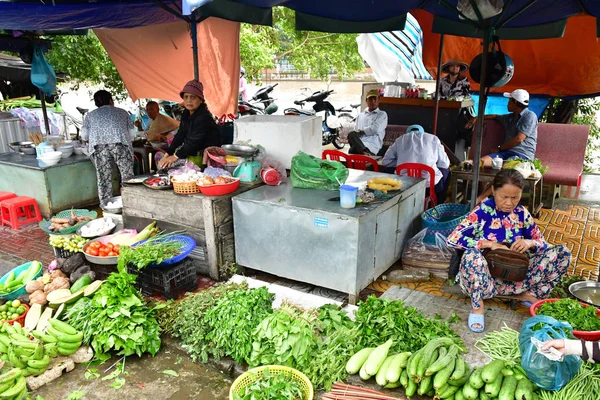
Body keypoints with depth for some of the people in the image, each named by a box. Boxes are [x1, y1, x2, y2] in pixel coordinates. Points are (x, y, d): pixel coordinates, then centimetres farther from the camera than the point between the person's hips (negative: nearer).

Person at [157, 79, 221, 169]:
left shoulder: (204, 117, -22)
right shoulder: (186, 114, 6)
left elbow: (194, 142, -25)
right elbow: (180, 135, 5)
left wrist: (175, 157, -22)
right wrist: (167, 154, -3)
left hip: (206, 157, -9)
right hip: (191, 152, 9)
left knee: (169, 165, -19)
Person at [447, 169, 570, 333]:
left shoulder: (521, 213, 2)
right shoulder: (482, 212, -13)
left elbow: (542, 243, 8)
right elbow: (453, 239, -23)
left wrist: (530, 243, -16)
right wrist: (489, 244, -27)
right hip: (487, 277, -4)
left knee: (562, 252, -7)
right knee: (472, 256, -39)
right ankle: (477, 305, -16)